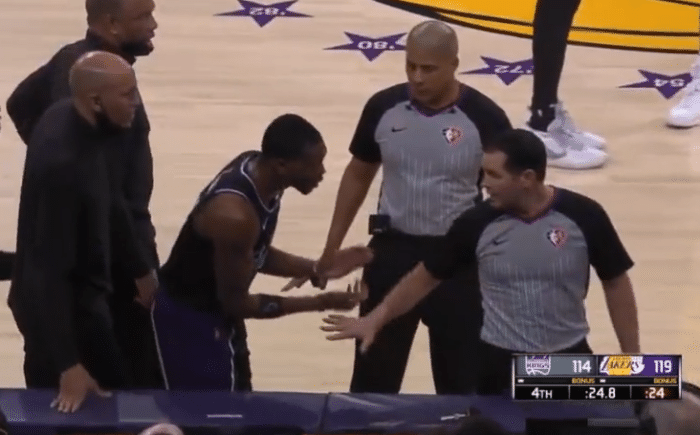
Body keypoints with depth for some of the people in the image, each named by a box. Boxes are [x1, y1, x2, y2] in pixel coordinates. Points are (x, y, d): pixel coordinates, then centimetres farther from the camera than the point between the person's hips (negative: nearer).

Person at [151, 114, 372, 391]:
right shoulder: (235, 215, -34)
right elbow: (235, 302, -23)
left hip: (217, 311, 10)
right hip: (188, 319, -10)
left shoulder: (260, 172, -7)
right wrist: (320, 303, -20)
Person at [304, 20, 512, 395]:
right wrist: (332, 247, 10)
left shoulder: (484, 118, -13)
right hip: (392, 250, 2)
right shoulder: (383, 108, -4)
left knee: (461, 377, 9)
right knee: (374, 373, 9)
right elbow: (358, 175, 10)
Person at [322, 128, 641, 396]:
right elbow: (426, 276, 1)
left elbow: (616, 284, -2)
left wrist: (631, 358, -2)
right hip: (500, 364, 1)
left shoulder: (583, 216, -12)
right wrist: (375, 319, -6)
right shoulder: (478, 223, -9)